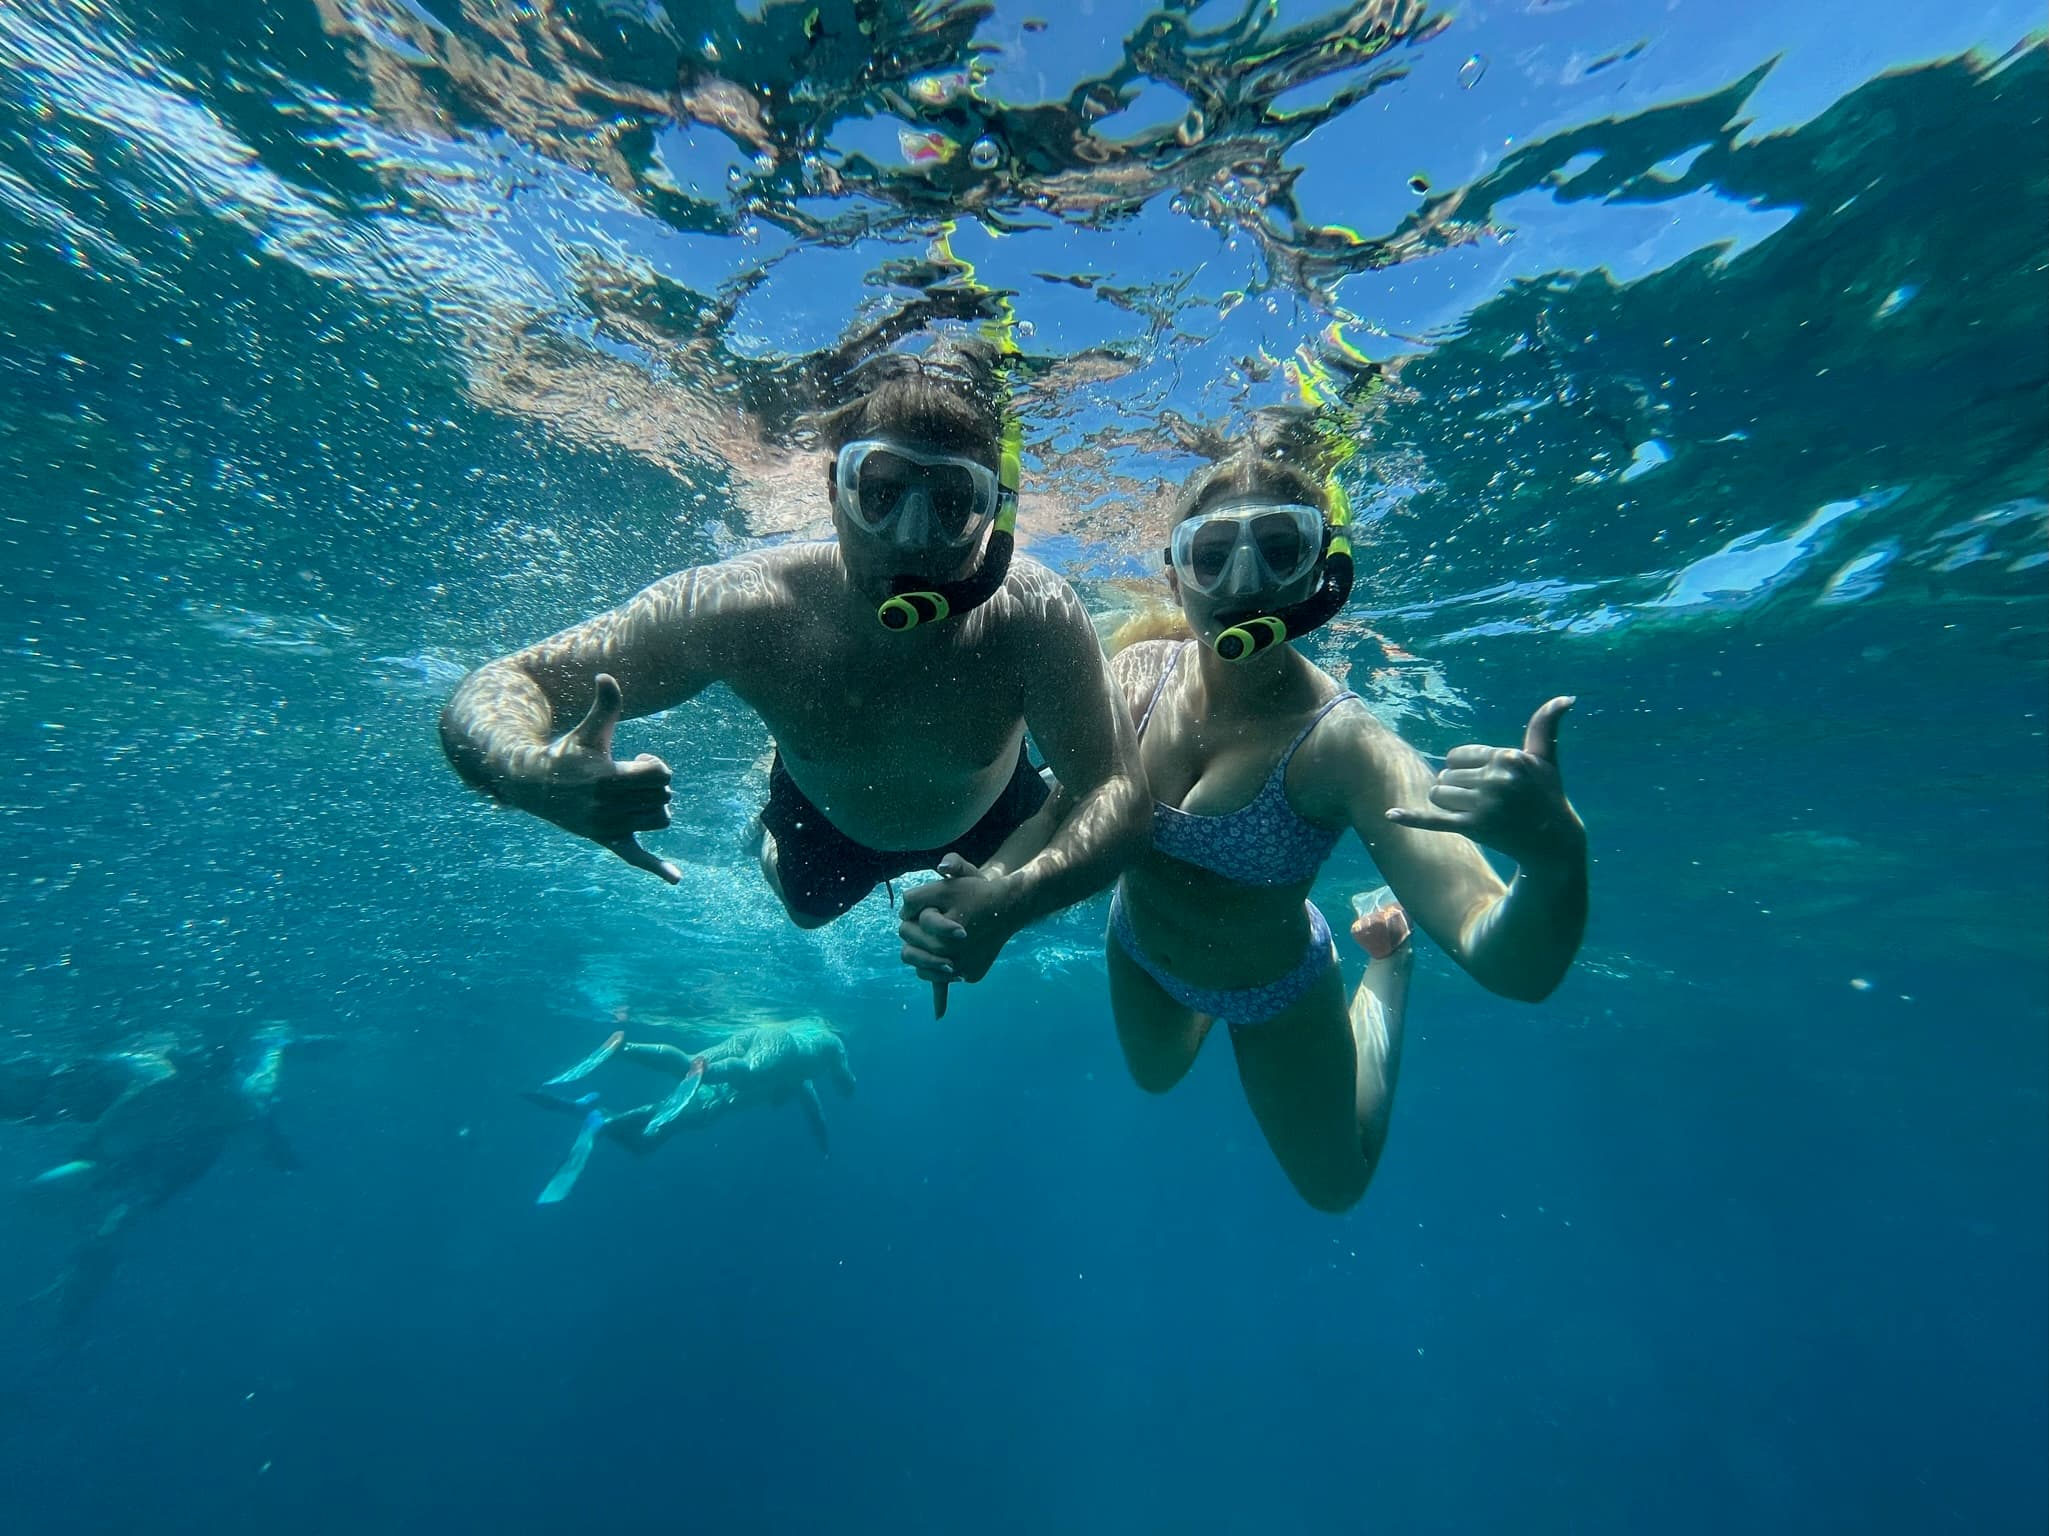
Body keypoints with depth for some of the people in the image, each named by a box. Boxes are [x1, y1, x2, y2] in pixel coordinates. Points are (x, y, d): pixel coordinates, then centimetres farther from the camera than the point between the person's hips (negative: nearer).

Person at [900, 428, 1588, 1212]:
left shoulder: (1342, 744, -36)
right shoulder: (1138, 675, -24)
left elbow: (1511, 964, -39)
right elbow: (1065, 811, -24)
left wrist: (1555, 859, -61)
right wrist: (980, 895, -43)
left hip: (1273, 992, -3)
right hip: (1138, 952, 4)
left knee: (1335, 1183, 27)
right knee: (1154, 1075, 36)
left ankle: (1384, 953, 39)